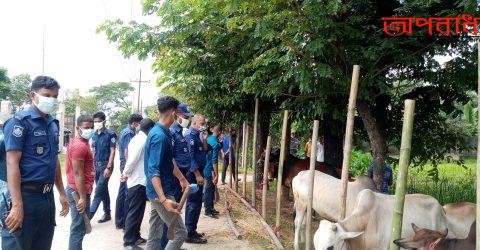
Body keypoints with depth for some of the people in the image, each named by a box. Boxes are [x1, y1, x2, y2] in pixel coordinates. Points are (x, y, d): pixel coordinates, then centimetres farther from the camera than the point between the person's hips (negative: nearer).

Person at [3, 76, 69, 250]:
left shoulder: (52, 123, 11)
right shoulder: (19, 122, -11)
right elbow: (12, 164, -16)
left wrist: (62, 193, 17)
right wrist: (17, 205, -21)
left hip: (48, 196, 7)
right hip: (27, 196, -7)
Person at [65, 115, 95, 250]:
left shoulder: (78, 142, 13)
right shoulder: (80, 145, -19)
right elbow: (78, 174, -22)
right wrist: (82, 197, -22)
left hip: (75, 189, 10)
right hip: (79, 191, -10)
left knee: (78, 226, 20)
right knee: (79, 228, -1)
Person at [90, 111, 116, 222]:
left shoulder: (110, 134, -9)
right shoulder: (94, 135, 10)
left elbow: (112, 151, -11)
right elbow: (93, 151, 15)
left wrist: (108, 167, -17)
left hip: (105, 166, -7)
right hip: (96, 166, 7)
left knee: (98, 191, -7)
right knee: (104, 191, 13)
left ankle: (89, 215, -6)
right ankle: (107, 214, 22)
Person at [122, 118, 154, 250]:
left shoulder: (137, 138, 13)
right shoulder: (144, 140, -17)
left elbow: (132, 159, 12)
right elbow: (133, 159, -21)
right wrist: (126, 174, -9)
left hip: (136, 180, 10)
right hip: (139, 181, -10)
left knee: (137, 211, 18)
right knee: (135, 212, -3)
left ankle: (135, 237, 28)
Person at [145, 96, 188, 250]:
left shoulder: (161, 133, 10)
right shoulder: (160, 136, -19)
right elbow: (153, 171, -25)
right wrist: (164, 199, -33)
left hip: (158, 192, 10)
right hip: (162, 193, -10)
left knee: (154, 236, 14)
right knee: (180, 233, -2)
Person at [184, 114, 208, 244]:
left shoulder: (197, 135, 14)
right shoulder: (190, 135, -15)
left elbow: (205, 151, 16)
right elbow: (190, 156, -21)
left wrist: (204, 139, 1)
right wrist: (197, 175, -22)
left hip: (197, 172, 10)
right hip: (194, 173, -10)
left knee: (193, 202, 16)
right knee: (195, 203, -5)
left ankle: (191, 231, 26)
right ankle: (190, 234, 3)